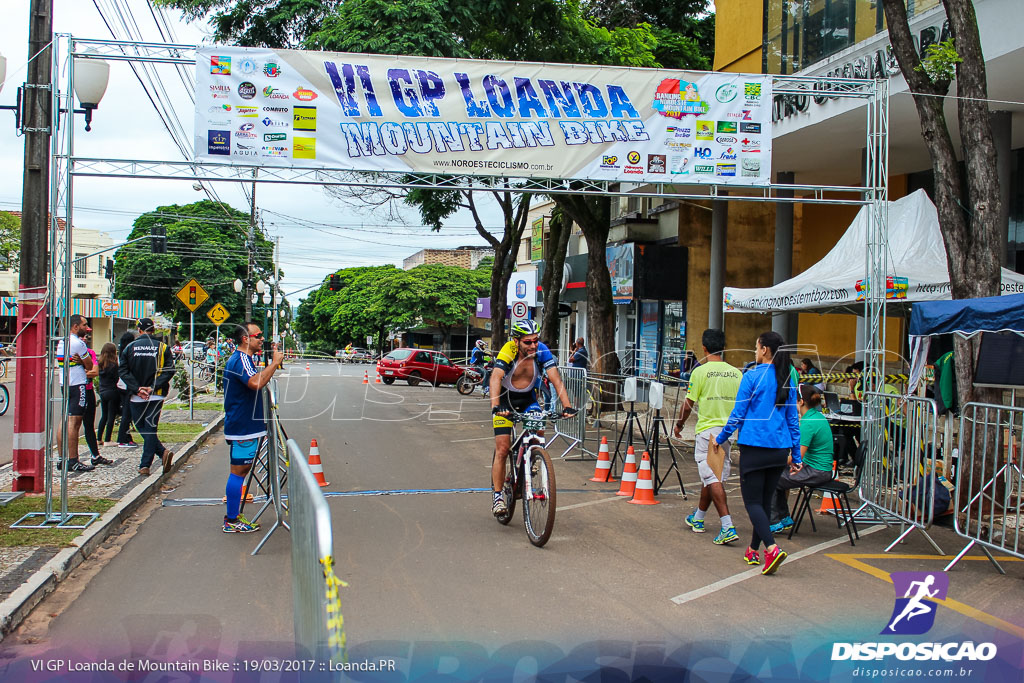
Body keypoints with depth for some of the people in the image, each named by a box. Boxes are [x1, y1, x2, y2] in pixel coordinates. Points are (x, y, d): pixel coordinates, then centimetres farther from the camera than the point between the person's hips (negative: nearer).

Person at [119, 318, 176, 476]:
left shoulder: (130, 347, 2)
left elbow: (122, 371, -5)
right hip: (156, 396, 0)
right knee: (150, 429, 4)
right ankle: (145, 465, -3)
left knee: (142, 428, 12)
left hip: (136, 397, 0)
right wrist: (153, 387, -11)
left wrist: (137, 388, -8)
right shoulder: (163, 347, 1)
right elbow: (169, 370, -9)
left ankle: (163, 452, -1)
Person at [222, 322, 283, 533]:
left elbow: (255, 383, 26)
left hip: (245, 426, 11)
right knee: (238, 471, -5)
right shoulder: (240, 360, -18)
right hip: (242, 427, -11)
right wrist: (275, 363, -29)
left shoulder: (243, 359, 16)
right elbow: (255, 383, -37)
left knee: (241, 470, 15)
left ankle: (233, 516, 22)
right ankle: (232, 521, 2)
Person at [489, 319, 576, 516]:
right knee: (502, 450, -10)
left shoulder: (542, 351, -22)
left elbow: (556, 379, -27)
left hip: (528, 399, 2)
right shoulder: (508, 351, -28)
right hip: (505, 399, -2)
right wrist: (495, 406, -55)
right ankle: (497, 497, 1)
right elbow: (496, 378, -40)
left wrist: (567, 406, -40)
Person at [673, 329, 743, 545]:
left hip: (708, 431, -6)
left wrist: (679, 424, 8)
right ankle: (697, 518, 32)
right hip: (728, 430, 6)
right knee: (710, 476, 18)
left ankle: (728, 527, -15)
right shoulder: (736, 373, 5)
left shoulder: (700, 371, -10)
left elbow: (688, 404, -8)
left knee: (713, 478, -6)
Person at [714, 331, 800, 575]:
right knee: (765, 500, 15)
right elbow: (793, 418, 11)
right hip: (780, 450, 6)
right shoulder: (787, 380, 7)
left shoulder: (752, 376, -9)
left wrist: (721, 438, 7)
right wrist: (795, 454, 17)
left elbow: (738, 414, -6)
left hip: (754, 447, -6)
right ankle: (753, 550, 25)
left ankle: (772, 548, -20)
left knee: (753, 501, -2)